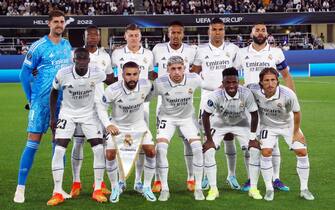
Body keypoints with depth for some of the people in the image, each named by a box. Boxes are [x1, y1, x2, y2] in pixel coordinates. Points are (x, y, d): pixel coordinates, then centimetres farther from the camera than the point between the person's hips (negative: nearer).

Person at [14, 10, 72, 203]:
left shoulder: (67, 46, 9)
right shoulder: (39, 46, -7)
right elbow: (25, 74, -3)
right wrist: (32, 98, -2)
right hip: (41, 101, -5)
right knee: (33, 142, -7)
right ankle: (20, 188, -1)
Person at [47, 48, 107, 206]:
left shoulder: (97, 74, -19)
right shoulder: (63, 74, -20)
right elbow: (54, 93, -1)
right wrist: (52, 117, 0)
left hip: (89, 114, 1)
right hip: (68, 113, -1)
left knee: (99, 149, -9)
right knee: (59, 151, -12)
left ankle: (97, 190, 5)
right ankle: (57, 193, -4)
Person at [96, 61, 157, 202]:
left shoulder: (146, 85, -21)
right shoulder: (113, 90, -28)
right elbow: (101, 107, -16)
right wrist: (107, 125, -28)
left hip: (138, 123, 2)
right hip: (118, 125, -2)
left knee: (151, 151, -10)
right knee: (110, 155, -13)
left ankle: (147, 187, 7)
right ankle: (115, 188, 10)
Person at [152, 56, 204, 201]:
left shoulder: (194, 79, -21)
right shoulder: (160, 83, -24)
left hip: (187, 117, 1)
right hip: (167, 117, -1)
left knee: (197, 148, -15)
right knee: (161, 148, -19)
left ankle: (198, 188, 1)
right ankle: (164, 189, -4)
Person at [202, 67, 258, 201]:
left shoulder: (246, 94, -29)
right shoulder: (216, 96, -31)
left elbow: (254, 115, -15)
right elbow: (205, 116, -18)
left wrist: (252, 138, -16)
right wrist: (209, 139, -17)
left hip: (241, 124, 0)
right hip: (221, 124, 0)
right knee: (208, 151, -14)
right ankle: (213, 189, -2)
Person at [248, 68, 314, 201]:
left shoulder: (288, 94, -33)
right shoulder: (254, 90, -30)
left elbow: (296, 112, -15)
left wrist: (296, 132, -7)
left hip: (288, 125, 0)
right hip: (268, 126, 0)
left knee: (302, 152, -6)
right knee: (266, 152, -18)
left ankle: (304, 189, 10)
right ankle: (269, 189, -2)